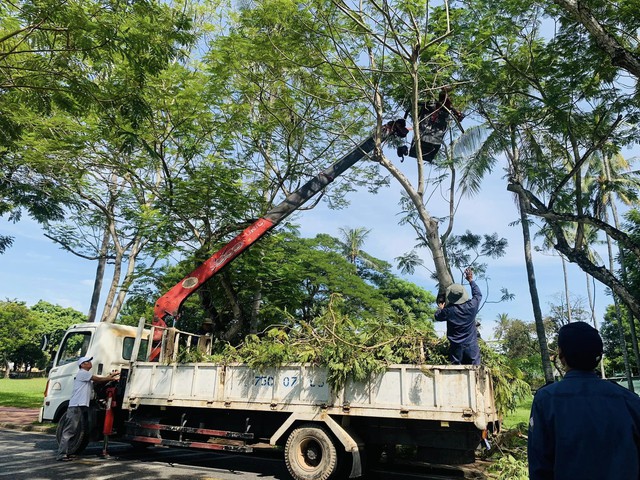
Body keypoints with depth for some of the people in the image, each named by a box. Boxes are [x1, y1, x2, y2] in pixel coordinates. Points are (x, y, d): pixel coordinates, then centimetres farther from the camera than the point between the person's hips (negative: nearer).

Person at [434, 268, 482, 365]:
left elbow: (437, 317, 9)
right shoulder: (471, 306, -8)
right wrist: (471, 280, 24)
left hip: (456, 347, -1)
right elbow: (478, 294, 13)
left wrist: (440, 308, 28)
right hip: (471, 346, 1)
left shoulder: (448, 310, -12)